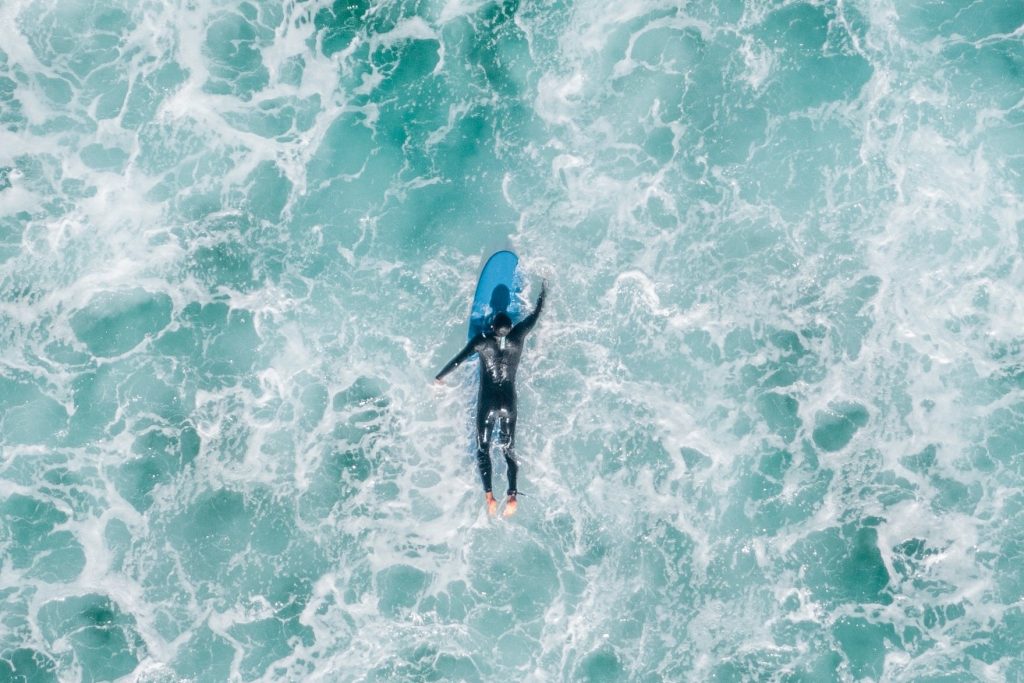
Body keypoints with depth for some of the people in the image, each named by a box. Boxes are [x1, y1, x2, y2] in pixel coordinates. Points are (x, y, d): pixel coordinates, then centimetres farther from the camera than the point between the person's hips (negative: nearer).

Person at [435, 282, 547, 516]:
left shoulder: (481, 340, -7)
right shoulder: (518, 336, -2)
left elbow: (458, 360, -4)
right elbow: (535, 314, 12)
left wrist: (439, 377, 12)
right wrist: (543, 292, 28)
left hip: (487, 402, -2)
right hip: (509, 403, 2)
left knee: (483, 448, 9)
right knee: (509, 448, 12)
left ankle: (489, 495, -6)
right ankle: (512, 495, -5)